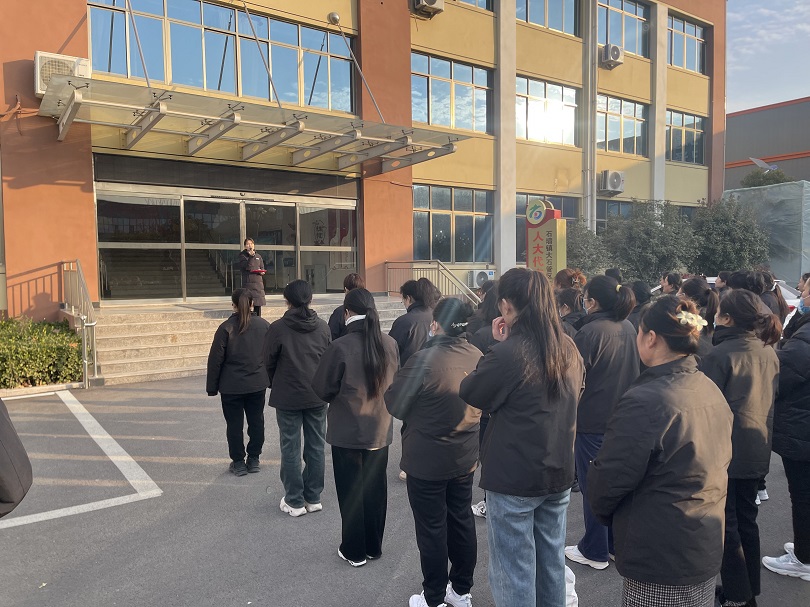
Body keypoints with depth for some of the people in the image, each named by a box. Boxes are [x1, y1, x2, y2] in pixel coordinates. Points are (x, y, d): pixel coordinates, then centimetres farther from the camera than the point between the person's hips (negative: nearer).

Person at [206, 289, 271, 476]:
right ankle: (254, 460, 22)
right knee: (256, 422, 14)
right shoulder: (264, 326, -1)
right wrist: (270, 379, 15)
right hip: (258, 384, 3)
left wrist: (212, 387, 1)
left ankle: (238, 462, 15)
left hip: (231, 386, -3)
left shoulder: (226, 328, -10)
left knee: (234, 424, 8)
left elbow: (215, 360, -8)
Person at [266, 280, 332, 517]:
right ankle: (313, 498, 21)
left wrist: (275, 385, 16)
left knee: (290, 449, 8)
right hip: (317, 396, 3)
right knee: (316, 447, 12)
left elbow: (269, 362, -3)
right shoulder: (322, 327, -2)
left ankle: (294, 502, 14)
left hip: (287, 397, -3)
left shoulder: (278, 328, -11)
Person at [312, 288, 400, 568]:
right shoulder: (390, 345, -7)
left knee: (351, 492, 11)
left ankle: (354, 551, 24)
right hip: (381, 430, 4)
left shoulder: (340, 347, -21)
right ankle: (374, 547, 32)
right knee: (375, 489, 17)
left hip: (348, 432, -4)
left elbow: (322, 389, -12)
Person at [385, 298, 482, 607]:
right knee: (462, 521, 19)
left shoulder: (425, 360, -25)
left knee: (432, 529, 9)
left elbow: (394, 405, -14)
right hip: (465, 456, 6)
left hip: (427, 460, -6)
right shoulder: (477, 356, -4)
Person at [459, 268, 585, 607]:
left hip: (513, 478, -7)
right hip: (559, 473, 7)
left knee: (514, 569, 8)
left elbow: (469, 394, -11)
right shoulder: (568, 348, 1)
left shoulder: (509, 352, -22)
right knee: (552, 560, 22)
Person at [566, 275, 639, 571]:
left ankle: (594, 551, 17)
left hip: (593, 419, -8)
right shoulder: (627, 328, 4)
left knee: (592, 484, 5)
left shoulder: (590, 332, -20)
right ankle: (617, 543, 32)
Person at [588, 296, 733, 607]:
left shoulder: (644, 401, -26)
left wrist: (602, 509, 1)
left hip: (659, 556, -8)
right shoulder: (712, 390, 2)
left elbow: (609, 479, -21)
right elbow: (720, 462, 13)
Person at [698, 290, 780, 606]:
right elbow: (771, 399, 14)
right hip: (756, 450, 7)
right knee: (746, 519, 18)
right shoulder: (769, 353, 4)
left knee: (726, 524, 5)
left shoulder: (720, 354, -19)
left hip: (725, 450, -7)